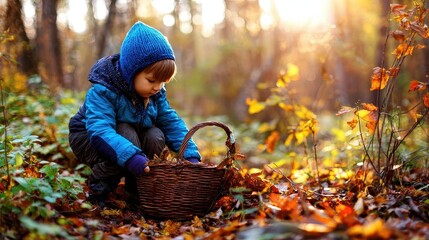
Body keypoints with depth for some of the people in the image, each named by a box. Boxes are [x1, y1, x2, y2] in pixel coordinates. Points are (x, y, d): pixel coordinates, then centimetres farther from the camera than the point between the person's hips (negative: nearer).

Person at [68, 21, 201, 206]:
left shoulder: (156, 92, -9)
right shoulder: (103, 91, -32)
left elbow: (171, 123, -8)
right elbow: (100, 131, -44)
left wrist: (190, 154, -22)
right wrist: (130, 156, -60)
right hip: (88, 138, -6)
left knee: (156, 137, -22)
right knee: (127, 135, -35)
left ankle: (135, 187, -1)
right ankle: (99, 190, -18)